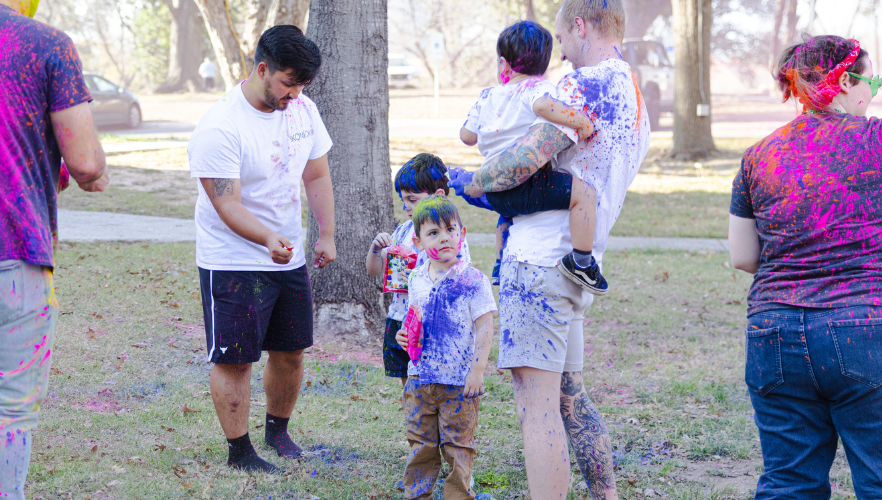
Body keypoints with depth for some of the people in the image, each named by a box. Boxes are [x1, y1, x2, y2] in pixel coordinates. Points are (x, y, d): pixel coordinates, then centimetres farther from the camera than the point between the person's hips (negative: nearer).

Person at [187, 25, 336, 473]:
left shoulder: (302, 109, 1)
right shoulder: (219, 128, -21)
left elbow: (317, 176, 12)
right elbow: (227, 205, -25)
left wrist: (327, 235, 4)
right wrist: (268, 239, -40)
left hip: (289, 257, 7)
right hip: (233, 263, -7)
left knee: (290, 351, 14)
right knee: (233, 359, -2)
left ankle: (278, 431, 35)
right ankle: (239, 451, 11)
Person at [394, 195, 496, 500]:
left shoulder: (472, 280, -11)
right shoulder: (416, 280, 6)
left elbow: (484, 328, -10)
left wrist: (477, 369, -14)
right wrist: (405, 335, 0)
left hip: (460, 381, -5)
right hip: (420, 377, 5)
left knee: (457, 445, 4)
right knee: (420, 444, 11)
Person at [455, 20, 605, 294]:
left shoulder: (488, 96, 15)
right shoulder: (537, 87, -6)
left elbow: (467, 135, 21)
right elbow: (543, 105, -31)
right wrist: (579, 120, -24)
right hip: (524, 183, -9)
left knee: (508, 210, 42)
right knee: (584, 192, -16)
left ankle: (500, 267, 52)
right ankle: (580, 262, -22)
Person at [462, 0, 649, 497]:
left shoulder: (586, 84, -12)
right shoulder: (637, 102, 19)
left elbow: (527, 157, -21)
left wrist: (472, 184, -4)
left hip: (539, 261, -10)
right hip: (579, 266, 10)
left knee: (537, 403, -10)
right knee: (570, 398, 18)